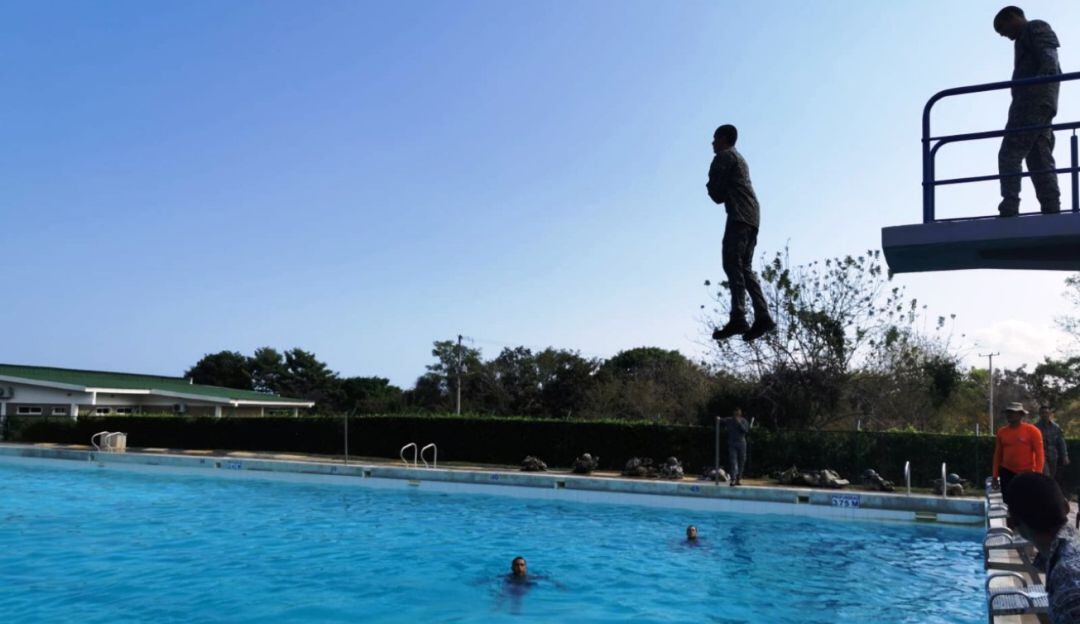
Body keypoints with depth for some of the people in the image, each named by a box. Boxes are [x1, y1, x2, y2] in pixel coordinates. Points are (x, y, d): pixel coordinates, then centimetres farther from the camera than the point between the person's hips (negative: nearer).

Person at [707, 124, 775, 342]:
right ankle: (762, 316, -5)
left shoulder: (723, 157, 2)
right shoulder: (739, 159, 31)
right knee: (744, 267, 6)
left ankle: (738, 318, -29)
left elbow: (715, 191, -2)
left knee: (732, 263, -18)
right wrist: (720, 193, 13)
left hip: (739, 216, -9)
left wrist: (712, 189, 17)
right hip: (752, 217, 9)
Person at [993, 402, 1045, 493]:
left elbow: (1039, 454, -9)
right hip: (1007, 472, 3)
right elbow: (998, 454, 10)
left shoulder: (1032, 430, -8)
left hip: (1027, 473, -3)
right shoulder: (1001, 432, 4)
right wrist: (995, 475, 7)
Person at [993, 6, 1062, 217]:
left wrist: (1046, 73, -29)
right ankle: (1052, 209, -7)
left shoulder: (1036, 28, 7)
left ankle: (1009, 207, -26)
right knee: (1039, 159, 0)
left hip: (1033, 101, -9)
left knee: (1009, 155, -17)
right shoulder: (1026, 40, 33)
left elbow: (1049, 56, -11)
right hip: (1040, 104, 9)